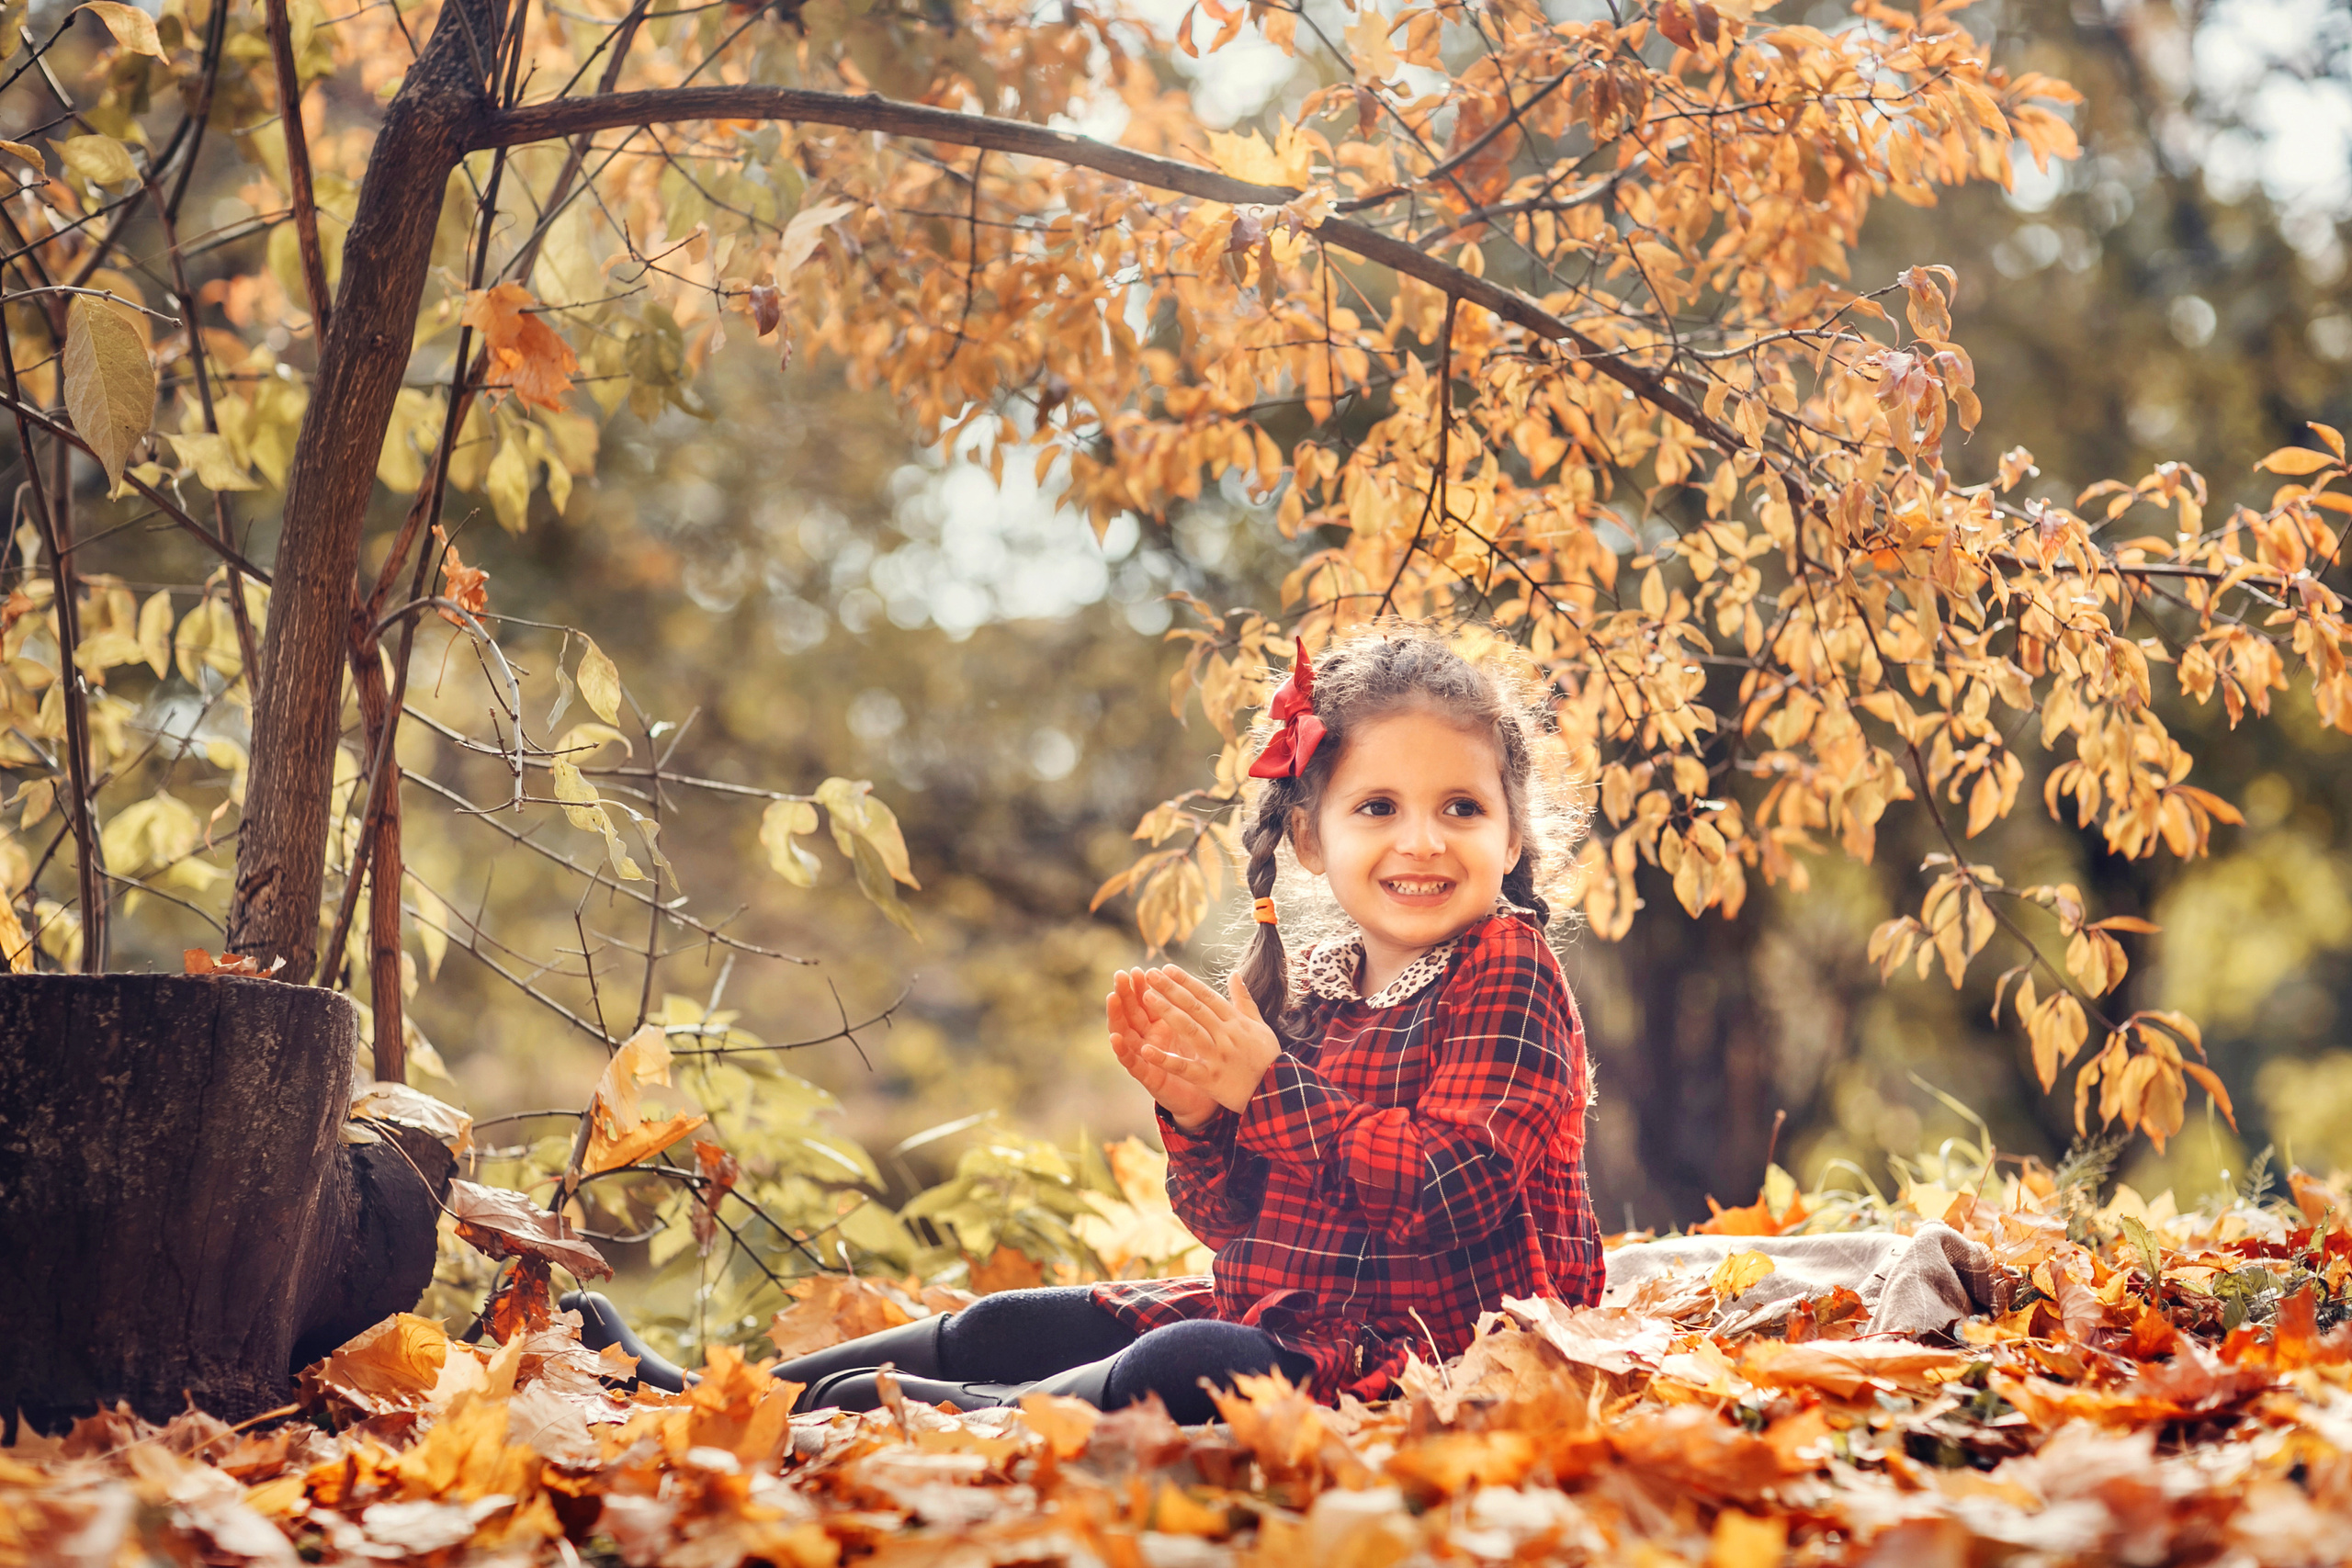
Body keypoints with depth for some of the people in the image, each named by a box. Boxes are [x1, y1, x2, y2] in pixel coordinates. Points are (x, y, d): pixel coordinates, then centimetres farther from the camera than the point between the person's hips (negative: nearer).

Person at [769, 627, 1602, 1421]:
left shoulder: (1509, 969, -12)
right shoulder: (1302, 990, 7)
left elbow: (1455, 1192, -25)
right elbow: (1230, 1218, 10)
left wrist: (1268, 1089, -24)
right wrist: (1198, 1117, -12)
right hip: (1274, 1316, 8)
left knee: (1185, 1372, -32)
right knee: (1002, 1329, 9)